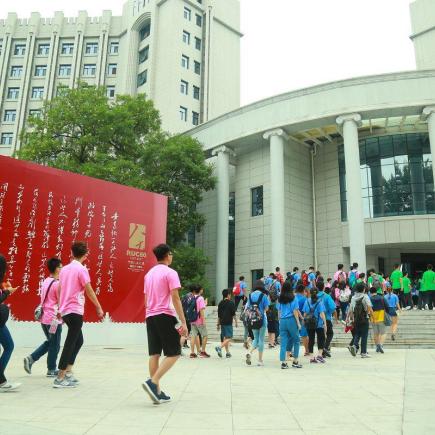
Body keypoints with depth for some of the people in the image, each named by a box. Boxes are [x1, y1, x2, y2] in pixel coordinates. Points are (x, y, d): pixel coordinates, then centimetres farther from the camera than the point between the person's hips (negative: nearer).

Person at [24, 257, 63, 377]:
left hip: (44, 317, 8)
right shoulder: (58, 284, -17)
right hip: (54, 319, -8)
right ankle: (51, 370, 16)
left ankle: (31, 358, 13)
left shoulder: (45, 282, 9)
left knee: (49, 342, 22)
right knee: (54, 345, 6)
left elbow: (45, 300, 15)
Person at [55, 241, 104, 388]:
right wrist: (99, 308, 0)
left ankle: (68, 373, 17)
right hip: (75, 311, -8)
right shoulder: (81, 269, -11)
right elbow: (89, 291, -10)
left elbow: (59, 290, 15)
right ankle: (60, 379, -1)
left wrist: (60, 309, 24)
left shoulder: (64, 269, 10)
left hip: (65, 310, 8)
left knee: (78, 341, 18)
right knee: (70, 343, -3)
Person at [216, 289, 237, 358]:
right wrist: (236, 321, 3)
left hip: (222, 322, 7)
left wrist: (218, 324, 19)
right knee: (229, 338, -5)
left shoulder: (220, 303, 11)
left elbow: (219, 315, 14)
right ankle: (220, 347, -22)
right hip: (228, 323, -7)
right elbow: (233, 314, -8)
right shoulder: (231, 303, -6)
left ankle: (227, 352, 13)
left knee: (224, 337, 12)